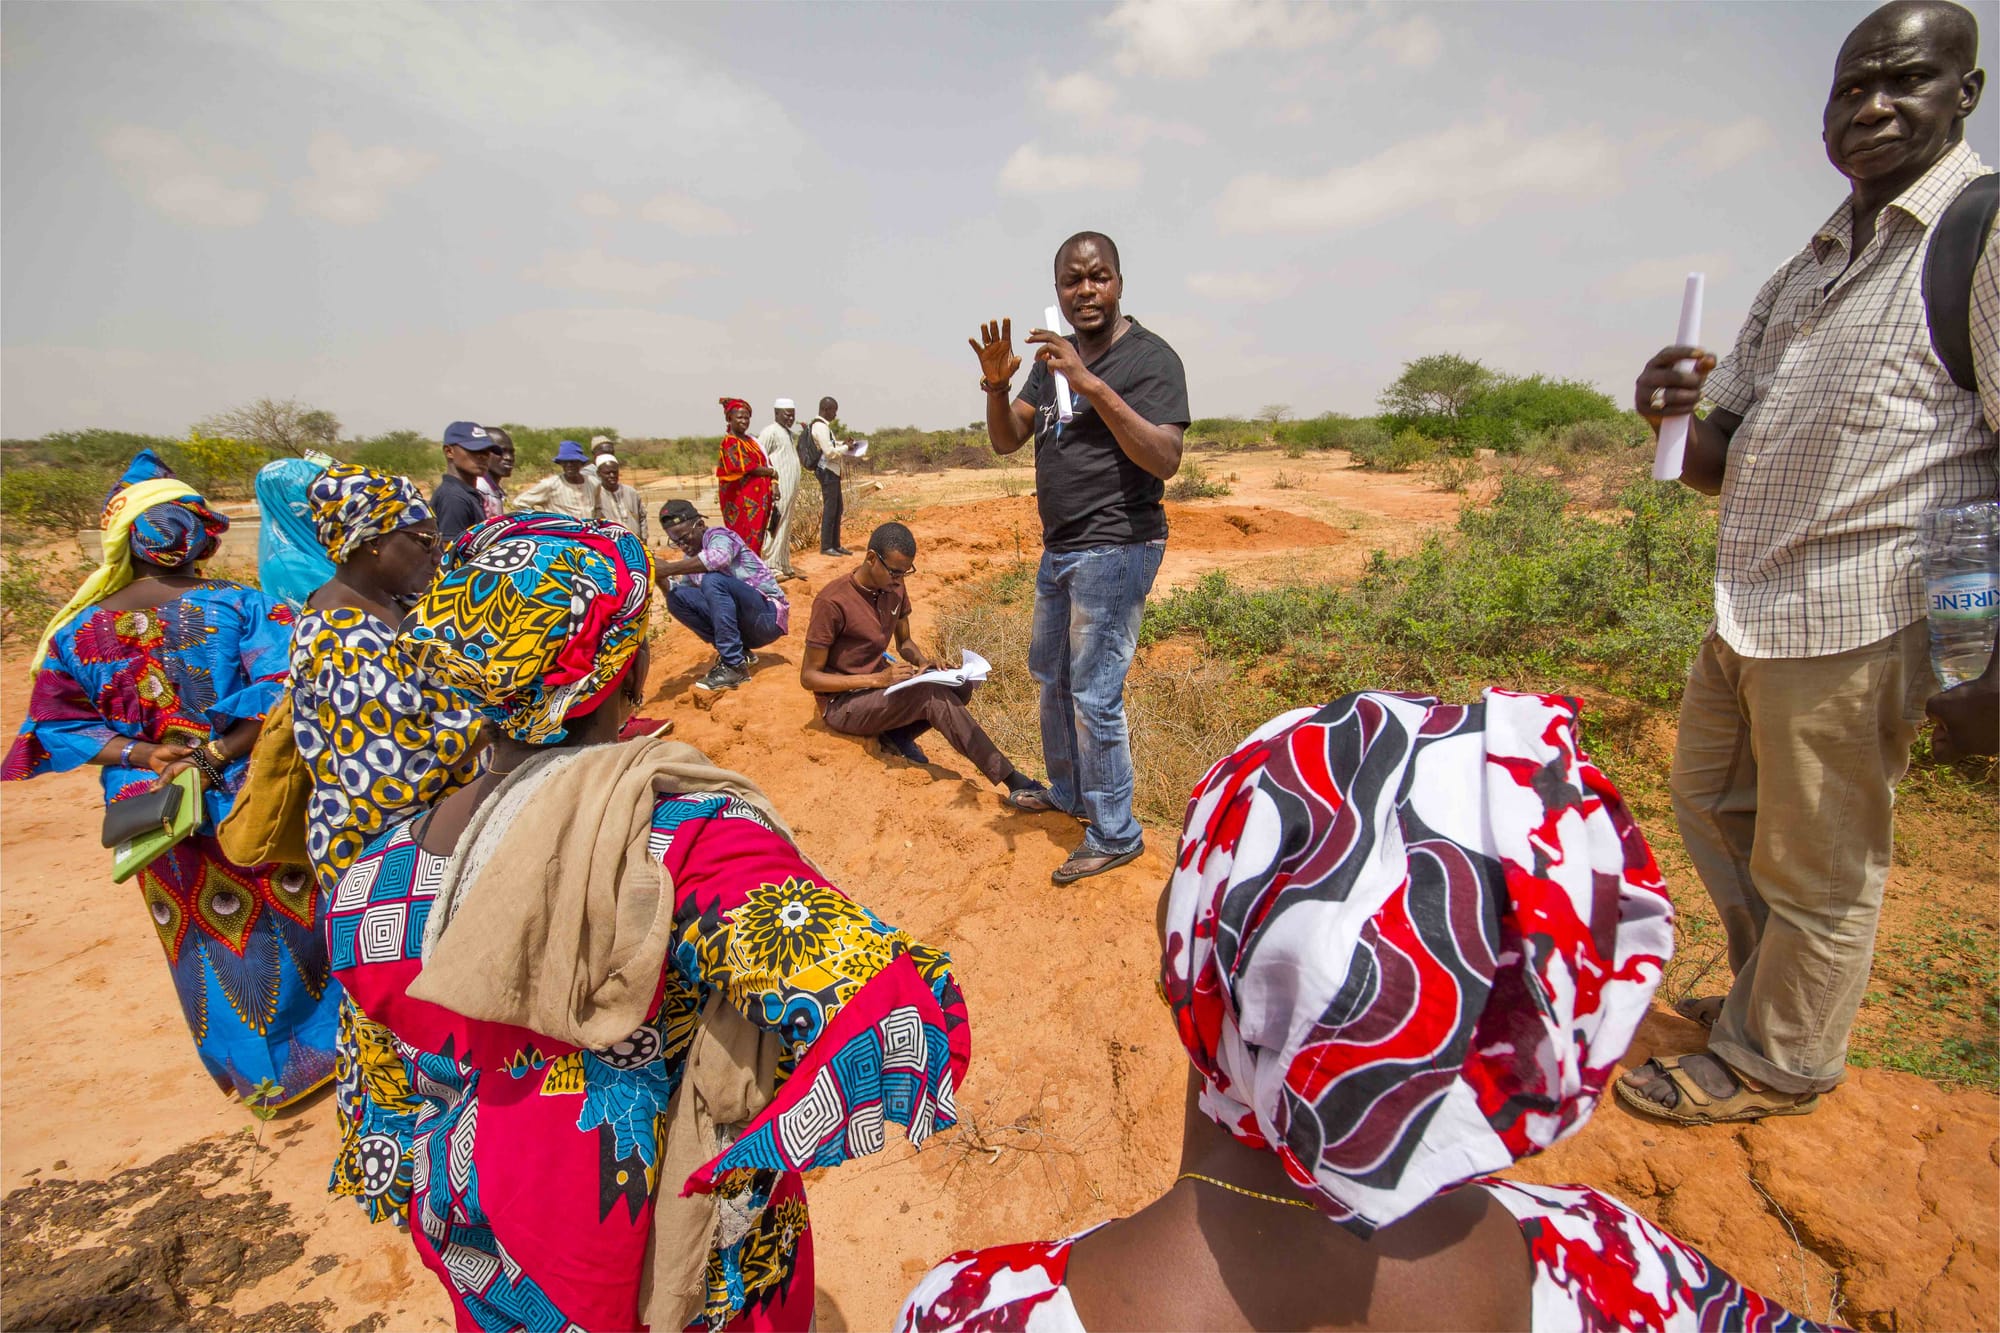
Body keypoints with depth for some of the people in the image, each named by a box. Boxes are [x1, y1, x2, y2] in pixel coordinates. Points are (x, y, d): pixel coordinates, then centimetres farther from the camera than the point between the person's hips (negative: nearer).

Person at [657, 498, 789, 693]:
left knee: (713, 580, -29)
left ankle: (735, 665, -24)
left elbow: (719, 558, -37)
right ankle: (739, 652, -2)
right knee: (677, 598, -4)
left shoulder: (718, 536, -12)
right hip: (742, 625, 8)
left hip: (768, 617, -7)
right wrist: (658, 576, -10)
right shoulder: (691, 558, 11)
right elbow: (673, 591, 9)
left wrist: (667, 569, -36)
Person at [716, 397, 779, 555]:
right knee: (747, 539, -8)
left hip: (758, 498, 8)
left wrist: (773, 484, -2)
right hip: (743, 500, -8)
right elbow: (748, 467, -16)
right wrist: (772, 473, -4)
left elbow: (765, 462, 14)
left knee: (757, 538, 9)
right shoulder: (730, 443, -9)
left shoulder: (750, 440, 18)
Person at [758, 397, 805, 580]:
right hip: (778, 489, -9)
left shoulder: (791, 434, 20)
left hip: (790, 490, 10)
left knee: (786, 530, 13)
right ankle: (771, 568, -7)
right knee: (776, 528, -9)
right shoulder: (770, 432, -8)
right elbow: (758, 458, -15)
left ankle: (784, 566, 20)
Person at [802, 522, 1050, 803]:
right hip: (841, 704, -7)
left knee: (961, 685, -15)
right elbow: (808, 676, -17)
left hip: (880, 684, 7)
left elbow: (905, 642, 15)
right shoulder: (832, 602, -20)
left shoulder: (895, 588, 1)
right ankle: (1012, 781, -29)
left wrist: (923, 662, -9)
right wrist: (876, 679, -26)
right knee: (934, 695, -30)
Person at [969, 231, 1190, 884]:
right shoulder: (1054, 358, 13)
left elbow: (1165, 460, -24)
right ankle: (1067, 795, 39)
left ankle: (1114, 836, 9)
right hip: (1059, 548, 9)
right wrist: (997, 387, -9)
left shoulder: (1150, 358, -11)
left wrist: (1092, 385, -30)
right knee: (1050, 676, 20)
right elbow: (1006, 440, 11)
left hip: (1115, 550, -9)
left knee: (1094, 695, -7)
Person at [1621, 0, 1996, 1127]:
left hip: (1855, 614, -8)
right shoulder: (1803, 274, 16)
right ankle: (1775, 991, 43)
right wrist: (1673, 413, -7)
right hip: (1745, 610, 8)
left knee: (1817, 862, 5)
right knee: (1710, 797, 21)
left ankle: (1781, 1060, 26)